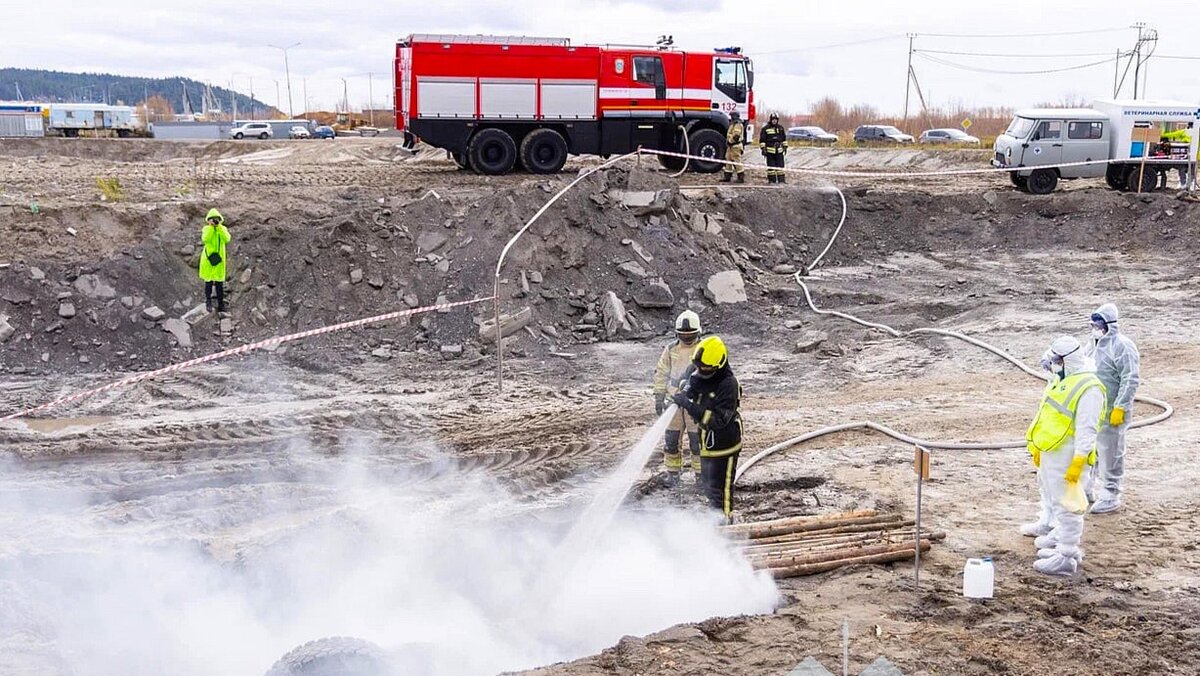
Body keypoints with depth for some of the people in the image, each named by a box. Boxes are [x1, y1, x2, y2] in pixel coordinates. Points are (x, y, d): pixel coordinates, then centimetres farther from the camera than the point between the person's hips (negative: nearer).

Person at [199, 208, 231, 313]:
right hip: (208, 258, -1)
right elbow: (205, 239, -20)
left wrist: (219, 226, -20)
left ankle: (221, 305, 9)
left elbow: (227, 239, -16)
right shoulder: (206, 229, -1)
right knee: (208, 281, 2)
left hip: (219, 259, 1)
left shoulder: (223, 229, 3)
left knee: (219, 282, 3)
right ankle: (208, 302, 17)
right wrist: (211, 227, -22)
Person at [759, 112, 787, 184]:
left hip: (779, 150, 3)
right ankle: (771, 179, 5)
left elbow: (784, 138, 19)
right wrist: (763, 148, -6)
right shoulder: (766, 128, -1)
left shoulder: (781, 128, 11)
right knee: (771, 166, 0)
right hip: (770, 150, -3)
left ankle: (781, 178, 7)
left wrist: (785, 147, 14)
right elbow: (762, 140, -1)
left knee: (780, 165, 2)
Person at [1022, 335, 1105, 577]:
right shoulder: (1062, 381, 12)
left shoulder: (1088, 389, -19)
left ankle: (1066, 557, 0)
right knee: (1051, 495, 21)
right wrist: (1038, 448, 24)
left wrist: (1078, 464, -25)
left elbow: (1087, 430, -22)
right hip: (1050, 454, 10)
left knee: (1066, 507, -5)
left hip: (1067, 458, -10)